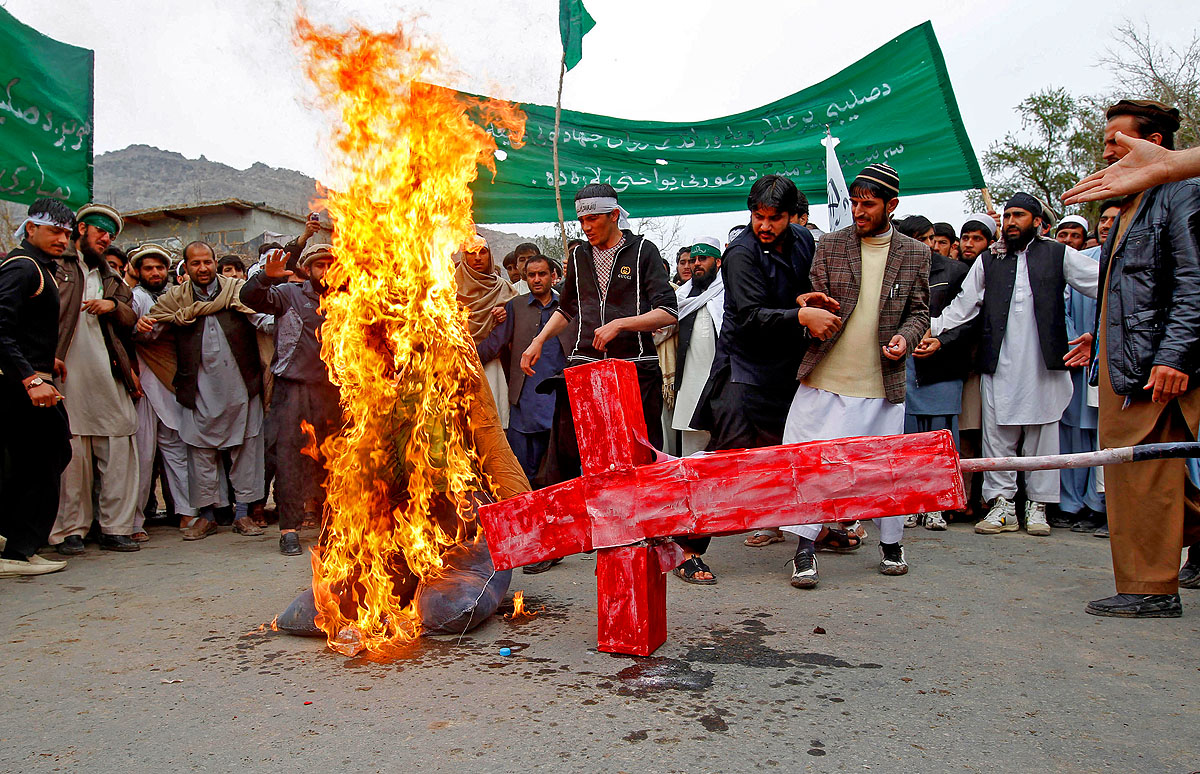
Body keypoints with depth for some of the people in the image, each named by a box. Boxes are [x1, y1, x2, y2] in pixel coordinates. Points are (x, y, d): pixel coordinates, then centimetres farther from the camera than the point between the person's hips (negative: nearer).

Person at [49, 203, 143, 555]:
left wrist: (113, 306, 1)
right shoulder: (56, 266, 10)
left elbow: (131, 319, 22)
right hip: (68, 373, -4)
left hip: (110, 376, 4)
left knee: (119, 450, 0)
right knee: (72, 453, -4)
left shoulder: (113, 278, 26)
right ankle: (70, 530, 5)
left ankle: (116, 528, 6)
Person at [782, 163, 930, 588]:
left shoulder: (914, 253, 8)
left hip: (882, 382, 1)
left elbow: (918, 310, 11)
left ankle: (891, 544, 29)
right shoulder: (830, 245, 5)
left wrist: (906, 336, -9)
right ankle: (805, 550, 7)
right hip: (826, 377, -1)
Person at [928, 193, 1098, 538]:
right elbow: (963, 305, 12)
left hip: (1045, 363, -1)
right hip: (999, 364, 1)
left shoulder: (1059, 255, 10)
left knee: (1043, 433, 4)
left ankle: (1037, 506, 13)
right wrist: (933, 331, 0)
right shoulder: (988, 260, 14)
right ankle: (1002, 504, 8)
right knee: (997, 434, 0)